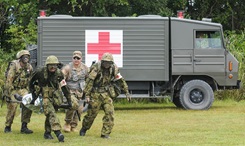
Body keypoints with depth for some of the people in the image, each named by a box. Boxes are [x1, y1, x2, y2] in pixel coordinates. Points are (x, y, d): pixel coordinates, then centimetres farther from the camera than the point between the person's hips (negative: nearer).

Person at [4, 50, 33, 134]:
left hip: (23, 89, 5)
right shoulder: (14, 65, -16)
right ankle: (7, 127, 10)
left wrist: (29, 91, 13)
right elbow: (9, 80, -18)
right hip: (13, 89, -5)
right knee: (12, 107, -9)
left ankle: (24, 127, -4)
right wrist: (9, 93, -20)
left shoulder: (29, 67, 2)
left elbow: (30, 80, 15)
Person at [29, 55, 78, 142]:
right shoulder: (40, 72, -13)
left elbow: (64, 87, 2)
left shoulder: (59, 73, -6)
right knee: (51, 114, -21)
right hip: (45, 97, -4)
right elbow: (31, 83, 3)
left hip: (56, 97, 4)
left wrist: (69, 100, 3)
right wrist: (33, 94, 6)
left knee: (50, 114, 9)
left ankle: (47, 133, 28)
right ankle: (58, 133, -35)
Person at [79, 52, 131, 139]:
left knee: (110, 113, -9)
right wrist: (87, 95, -21)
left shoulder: (113, 69, -2)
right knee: (91, 113, 4)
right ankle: (84, 129, 30)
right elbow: (89, 81, -17)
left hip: (106, 93, 4)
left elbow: (121, 81, 10)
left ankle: (105, 133, -2)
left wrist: (126, 92, 11)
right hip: (96, 93, -4)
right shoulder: (96, 68, -16)